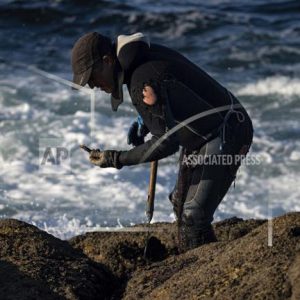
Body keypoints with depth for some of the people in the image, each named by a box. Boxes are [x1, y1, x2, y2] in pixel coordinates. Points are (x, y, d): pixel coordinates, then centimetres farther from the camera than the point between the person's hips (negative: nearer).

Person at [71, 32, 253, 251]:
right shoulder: (147, 54, 1)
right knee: (181, 203, 18)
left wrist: (116, 160, -18)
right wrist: (143, 123, 6)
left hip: (226, 136, -11)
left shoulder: (142, 82, -28)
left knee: (194, 215, -16)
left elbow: (166, 143, -26)